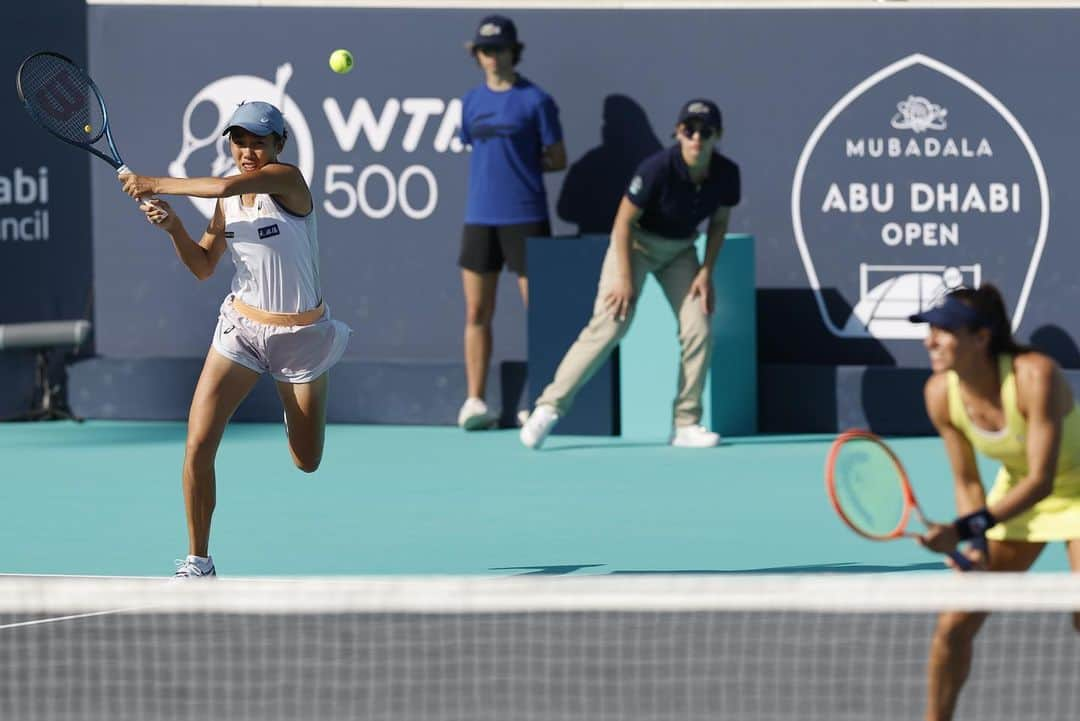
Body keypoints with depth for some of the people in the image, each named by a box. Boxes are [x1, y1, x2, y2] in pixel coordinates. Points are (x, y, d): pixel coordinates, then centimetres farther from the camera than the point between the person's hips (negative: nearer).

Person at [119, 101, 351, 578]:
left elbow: (226, 186, -32)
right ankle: (197, 560, 0)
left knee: (307, 463, 11)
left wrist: (153, 184, -26)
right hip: (242, 326, 3)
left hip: (301, 335, -3)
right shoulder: (228, 203, 2)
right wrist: (174, 228, -10)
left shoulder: (287, 180, -16)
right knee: (198, 445, -13)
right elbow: (203, 267, 9)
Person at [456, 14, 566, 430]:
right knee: (477, 314, 3)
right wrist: (500, 166, 5)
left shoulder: (535, 100, -2)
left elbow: (558, 160, 1)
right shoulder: (471, 102, 11)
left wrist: (521, 164, -2)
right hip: (479, 218, 4)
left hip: (525, 219, -4)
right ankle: (475, 402, 7)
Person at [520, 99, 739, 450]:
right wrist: (625, 278, -22)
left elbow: (719, 222, 2)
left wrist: (706, 271, -6)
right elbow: (624, 221, -22)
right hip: (637, 241, -5)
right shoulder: (658, 168, -30)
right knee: (609, 325, -17)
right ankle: (549, 407, -15)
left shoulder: (726, 174, -16)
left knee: (699, 331, -7)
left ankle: (686, 424, 3)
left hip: (680, 248, 5)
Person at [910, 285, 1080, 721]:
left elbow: (1041, 480, -35)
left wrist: (964, 530, -41)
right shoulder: (941, 394, -17)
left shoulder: (1034, 375, -34)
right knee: (954, 625, -1)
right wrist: (978, 545, -21)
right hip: (1016, 496, 5)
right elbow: (967, 481, -5)